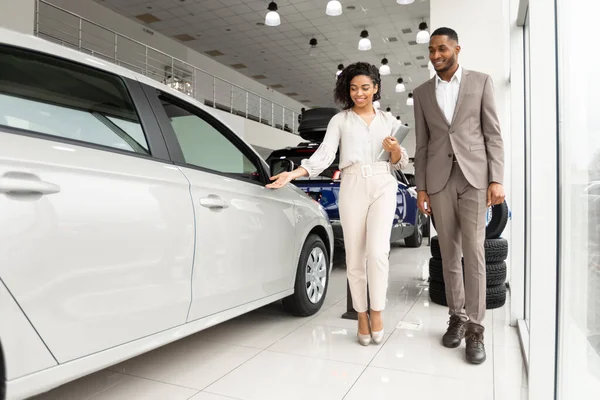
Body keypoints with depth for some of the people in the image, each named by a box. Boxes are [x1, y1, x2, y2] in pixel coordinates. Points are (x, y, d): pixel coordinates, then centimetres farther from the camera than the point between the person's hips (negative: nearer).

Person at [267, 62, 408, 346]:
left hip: (382, 186, 1)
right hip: (352, 188, 0)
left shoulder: (388, 120, 15)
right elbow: (325, 154, -3)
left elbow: (398, 162, 15)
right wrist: (293, 174, -16)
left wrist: (395, 149, -9)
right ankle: (362, 316, 17)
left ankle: (376, 311, 6)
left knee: (377, 253, -13)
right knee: (355, 258, 1)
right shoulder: (340, 120, 10)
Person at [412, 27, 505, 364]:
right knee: (449, 253, 7)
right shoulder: (422, 93, 12)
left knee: (473, 252, -4)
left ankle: (475, 328, 4)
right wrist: (421, 187, 5)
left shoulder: (481, 82, 6)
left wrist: (497, 180, -8)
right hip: (439, 180, 3)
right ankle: (458, 317, 19)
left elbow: (493, 134, 1)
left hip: (474, 177, -2)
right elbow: (422, 144, 10)